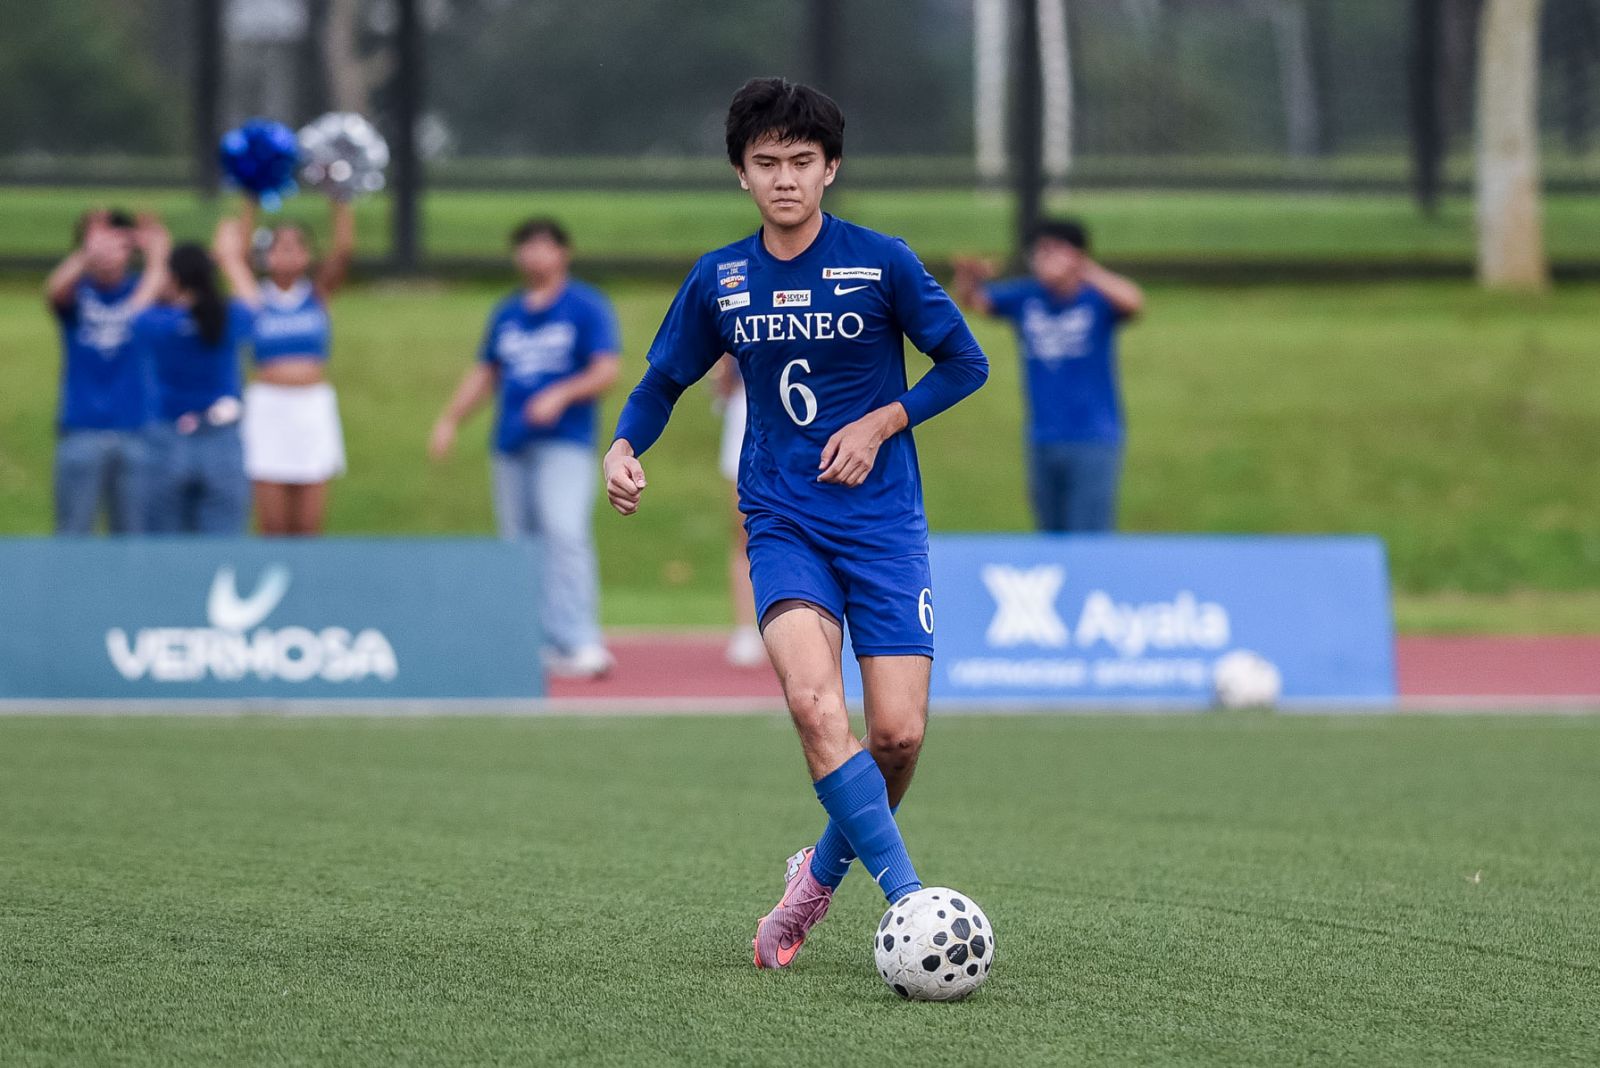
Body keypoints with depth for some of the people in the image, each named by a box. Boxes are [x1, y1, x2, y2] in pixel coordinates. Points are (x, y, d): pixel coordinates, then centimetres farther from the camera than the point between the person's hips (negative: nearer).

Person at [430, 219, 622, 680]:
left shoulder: (587, 307, 2)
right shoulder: (506, 313, 18)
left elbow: (606, 372, -4)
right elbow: (485, 375, 25)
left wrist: (561, 395, -19)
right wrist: (449, 420, 15)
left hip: (564, 441, -6)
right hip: (511, 446, 6)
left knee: (564, 533, -20)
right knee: (519, 541, 3)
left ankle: (580, 644, -24)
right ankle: (541, 645, 8)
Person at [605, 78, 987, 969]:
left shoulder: (881, 262, -3)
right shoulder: (718, 281, 5)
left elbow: (966, 363, 5)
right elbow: (664, 383, 18)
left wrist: (879, 425, -7)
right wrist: (624, 447, -2)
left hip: (883, 521, -1)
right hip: (783, 521, 1)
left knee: (899, 734, -9)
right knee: (814, 701, -25)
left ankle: (823, 873, 21)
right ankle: (911, 903, -25)